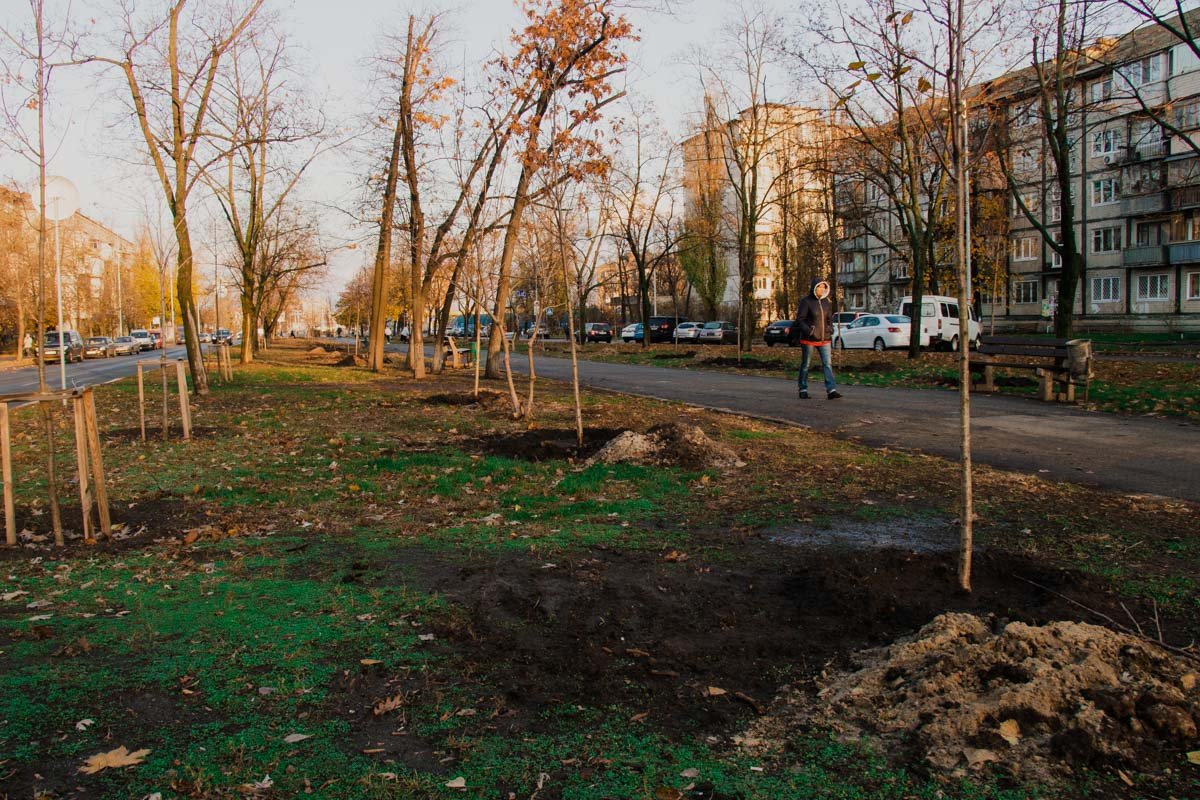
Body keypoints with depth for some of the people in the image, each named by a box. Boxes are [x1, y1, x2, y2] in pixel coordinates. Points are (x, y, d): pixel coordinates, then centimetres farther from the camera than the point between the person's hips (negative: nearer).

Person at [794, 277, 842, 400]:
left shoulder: (827, 302, 10)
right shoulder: (806, 302, -8)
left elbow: (830, 318, 22)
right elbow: (799, 320, -9)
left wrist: (830, 329, 4)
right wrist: (808, 330, -21)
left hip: (824, 339, 5)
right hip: (809, 339, -4)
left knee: (827, 364, -6)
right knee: (805, 364, 6)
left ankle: (832, 390, -12)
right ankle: (803, 390, 16)